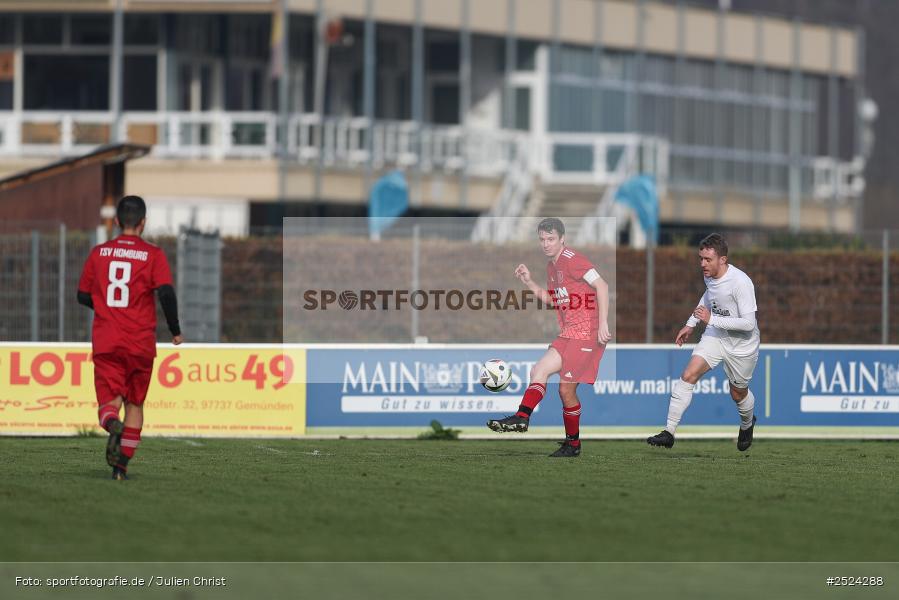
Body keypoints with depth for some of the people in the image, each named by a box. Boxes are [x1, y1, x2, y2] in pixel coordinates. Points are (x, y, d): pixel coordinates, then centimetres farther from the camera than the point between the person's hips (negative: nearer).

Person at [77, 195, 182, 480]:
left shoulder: (98, 252, 6)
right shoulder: (153, 254, -2)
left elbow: (83, 296, 12)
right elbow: (166, 293, -14)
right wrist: (175, 330, -1)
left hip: (105, 341, 1)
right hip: (140, 343, -1)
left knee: (109, 399, -1)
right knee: (135, 403, 14)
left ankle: (112, 424, -36)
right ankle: (122, 465, 9)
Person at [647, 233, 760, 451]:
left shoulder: (741, 282, -30)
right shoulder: (709, 275, -7)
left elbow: (748, 323, -31)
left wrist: (711, 319, -33)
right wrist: (690, 324, 18)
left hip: (742, 344, -5)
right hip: (715, 335, 5)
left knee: (738, 394, 14)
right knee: (688, 375, -15)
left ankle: (747, 425, 50)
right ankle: (669, 432, -14)